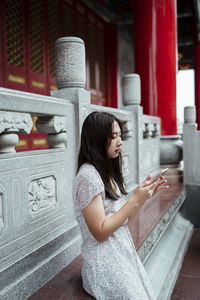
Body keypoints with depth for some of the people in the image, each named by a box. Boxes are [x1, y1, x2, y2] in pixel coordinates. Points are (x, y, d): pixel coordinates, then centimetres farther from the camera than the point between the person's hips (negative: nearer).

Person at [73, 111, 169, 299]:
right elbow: (100, 232, -21)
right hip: (104, 264, -8)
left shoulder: (108, 173, 7)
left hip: (124, 253, 8)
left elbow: (123, 218, 9)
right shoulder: (88, 176, -20)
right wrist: (135, 199, -22)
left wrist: (145, 195, -4)